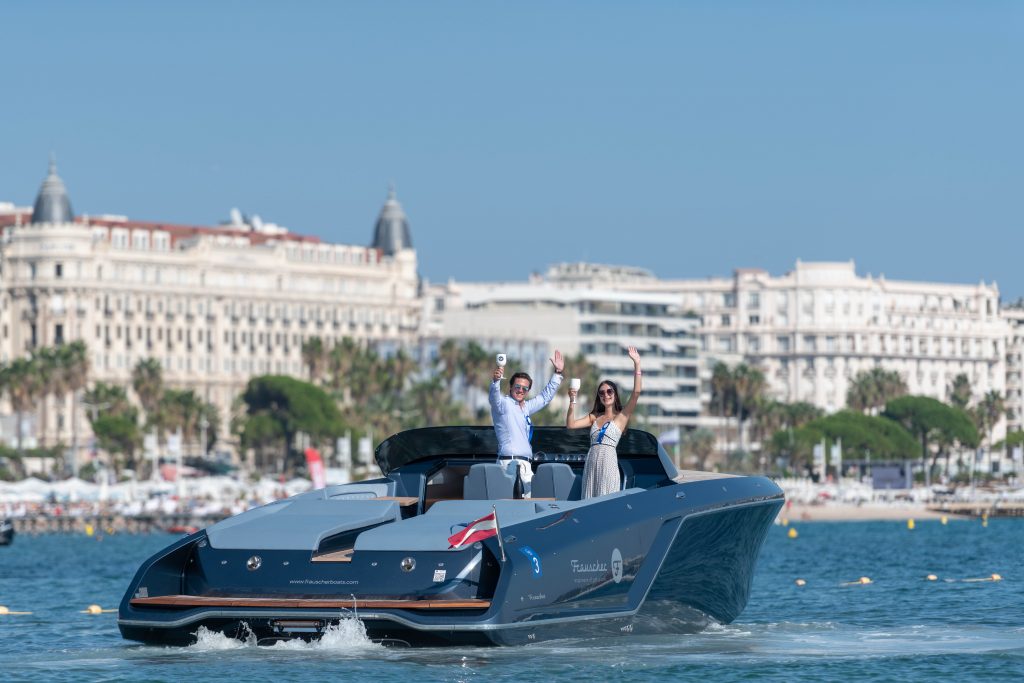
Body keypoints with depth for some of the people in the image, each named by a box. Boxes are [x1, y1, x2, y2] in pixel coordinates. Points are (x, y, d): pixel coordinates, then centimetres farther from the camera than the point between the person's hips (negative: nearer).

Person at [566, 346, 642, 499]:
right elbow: (570, 424, 11)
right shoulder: (594, 417, 18)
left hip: (609, 461, -5)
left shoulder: (621, 416, 5)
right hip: (591, 462, 5)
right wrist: (573, 401, 2)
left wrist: (637, 364, -8)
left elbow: (636, 392, -5)